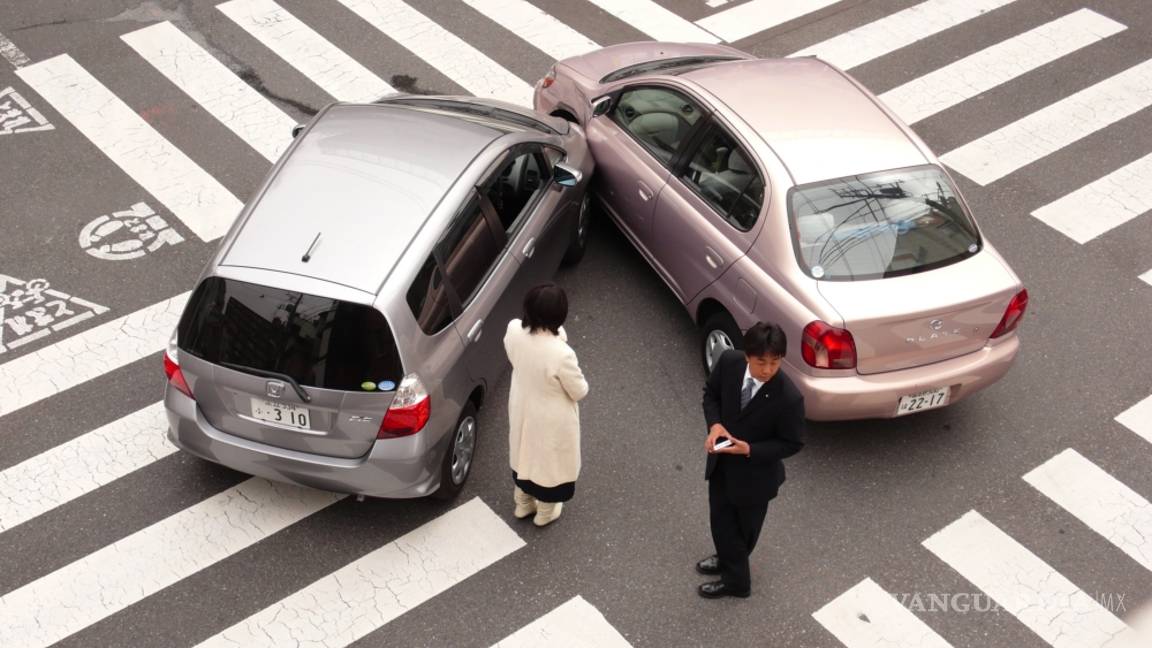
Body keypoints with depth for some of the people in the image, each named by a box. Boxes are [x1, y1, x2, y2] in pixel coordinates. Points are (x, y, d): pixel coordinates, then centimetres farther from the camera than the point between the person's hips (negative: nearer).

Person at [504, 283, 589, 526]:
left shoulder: (514, 331, -24)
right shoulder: (561, 354, -40)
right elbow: (579, 392, -20)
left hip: (522, 409, 5)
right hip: (551, 419, -5)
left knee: (524, 452, 32)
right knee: (549, 460, 25)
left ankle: (522, 504, 57)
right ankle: (545, 513, 51)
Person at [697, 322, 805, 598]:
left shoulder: (789, 398, -32)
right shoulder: (729, 362, -20)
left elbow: (792, 444, -18)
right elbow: (711, 393, 0)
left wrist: (749, 450, -29)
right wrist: (715, 424, -19)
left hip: (755, 473, -4)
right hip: (721, 461, 4)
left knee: (744, 528, 21)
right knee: (721, 520, 23)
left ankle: (734, 578, 48)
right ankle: (728, 560, 54)